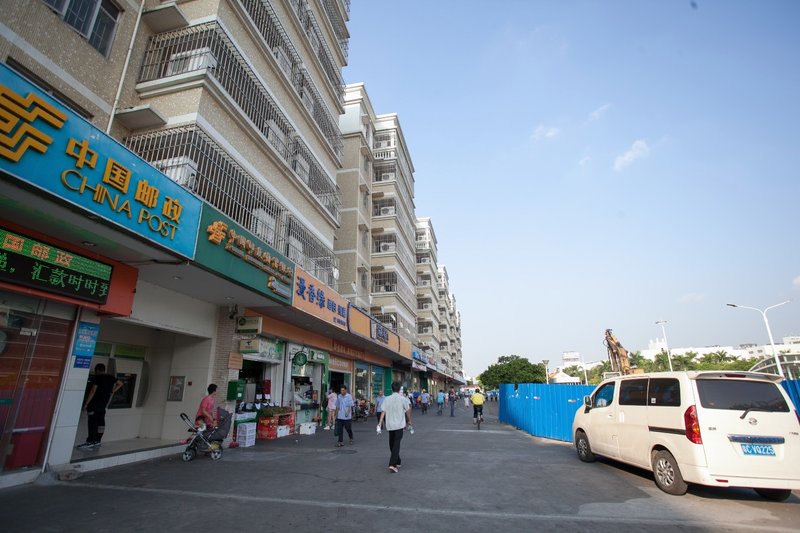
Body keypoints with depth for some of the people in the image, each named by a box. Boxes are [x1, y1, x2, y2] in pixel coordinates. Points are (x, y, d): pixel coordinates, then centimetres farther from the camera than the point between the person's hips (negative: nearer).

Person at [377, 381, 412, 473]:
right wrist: (409, 421, 16)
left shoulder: (387, 399, 1)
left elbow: (383, 412, -4)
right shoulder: (402, 399, -6)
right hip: (399, 425, -3)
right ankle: (392, 465, -15)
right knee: (396, 445, -3)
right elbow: (408, 411, 2)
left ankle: (397, 462, 31)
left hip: (390, 425, 4)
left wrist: (380, 423, -5)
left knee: (392, 445, 18)